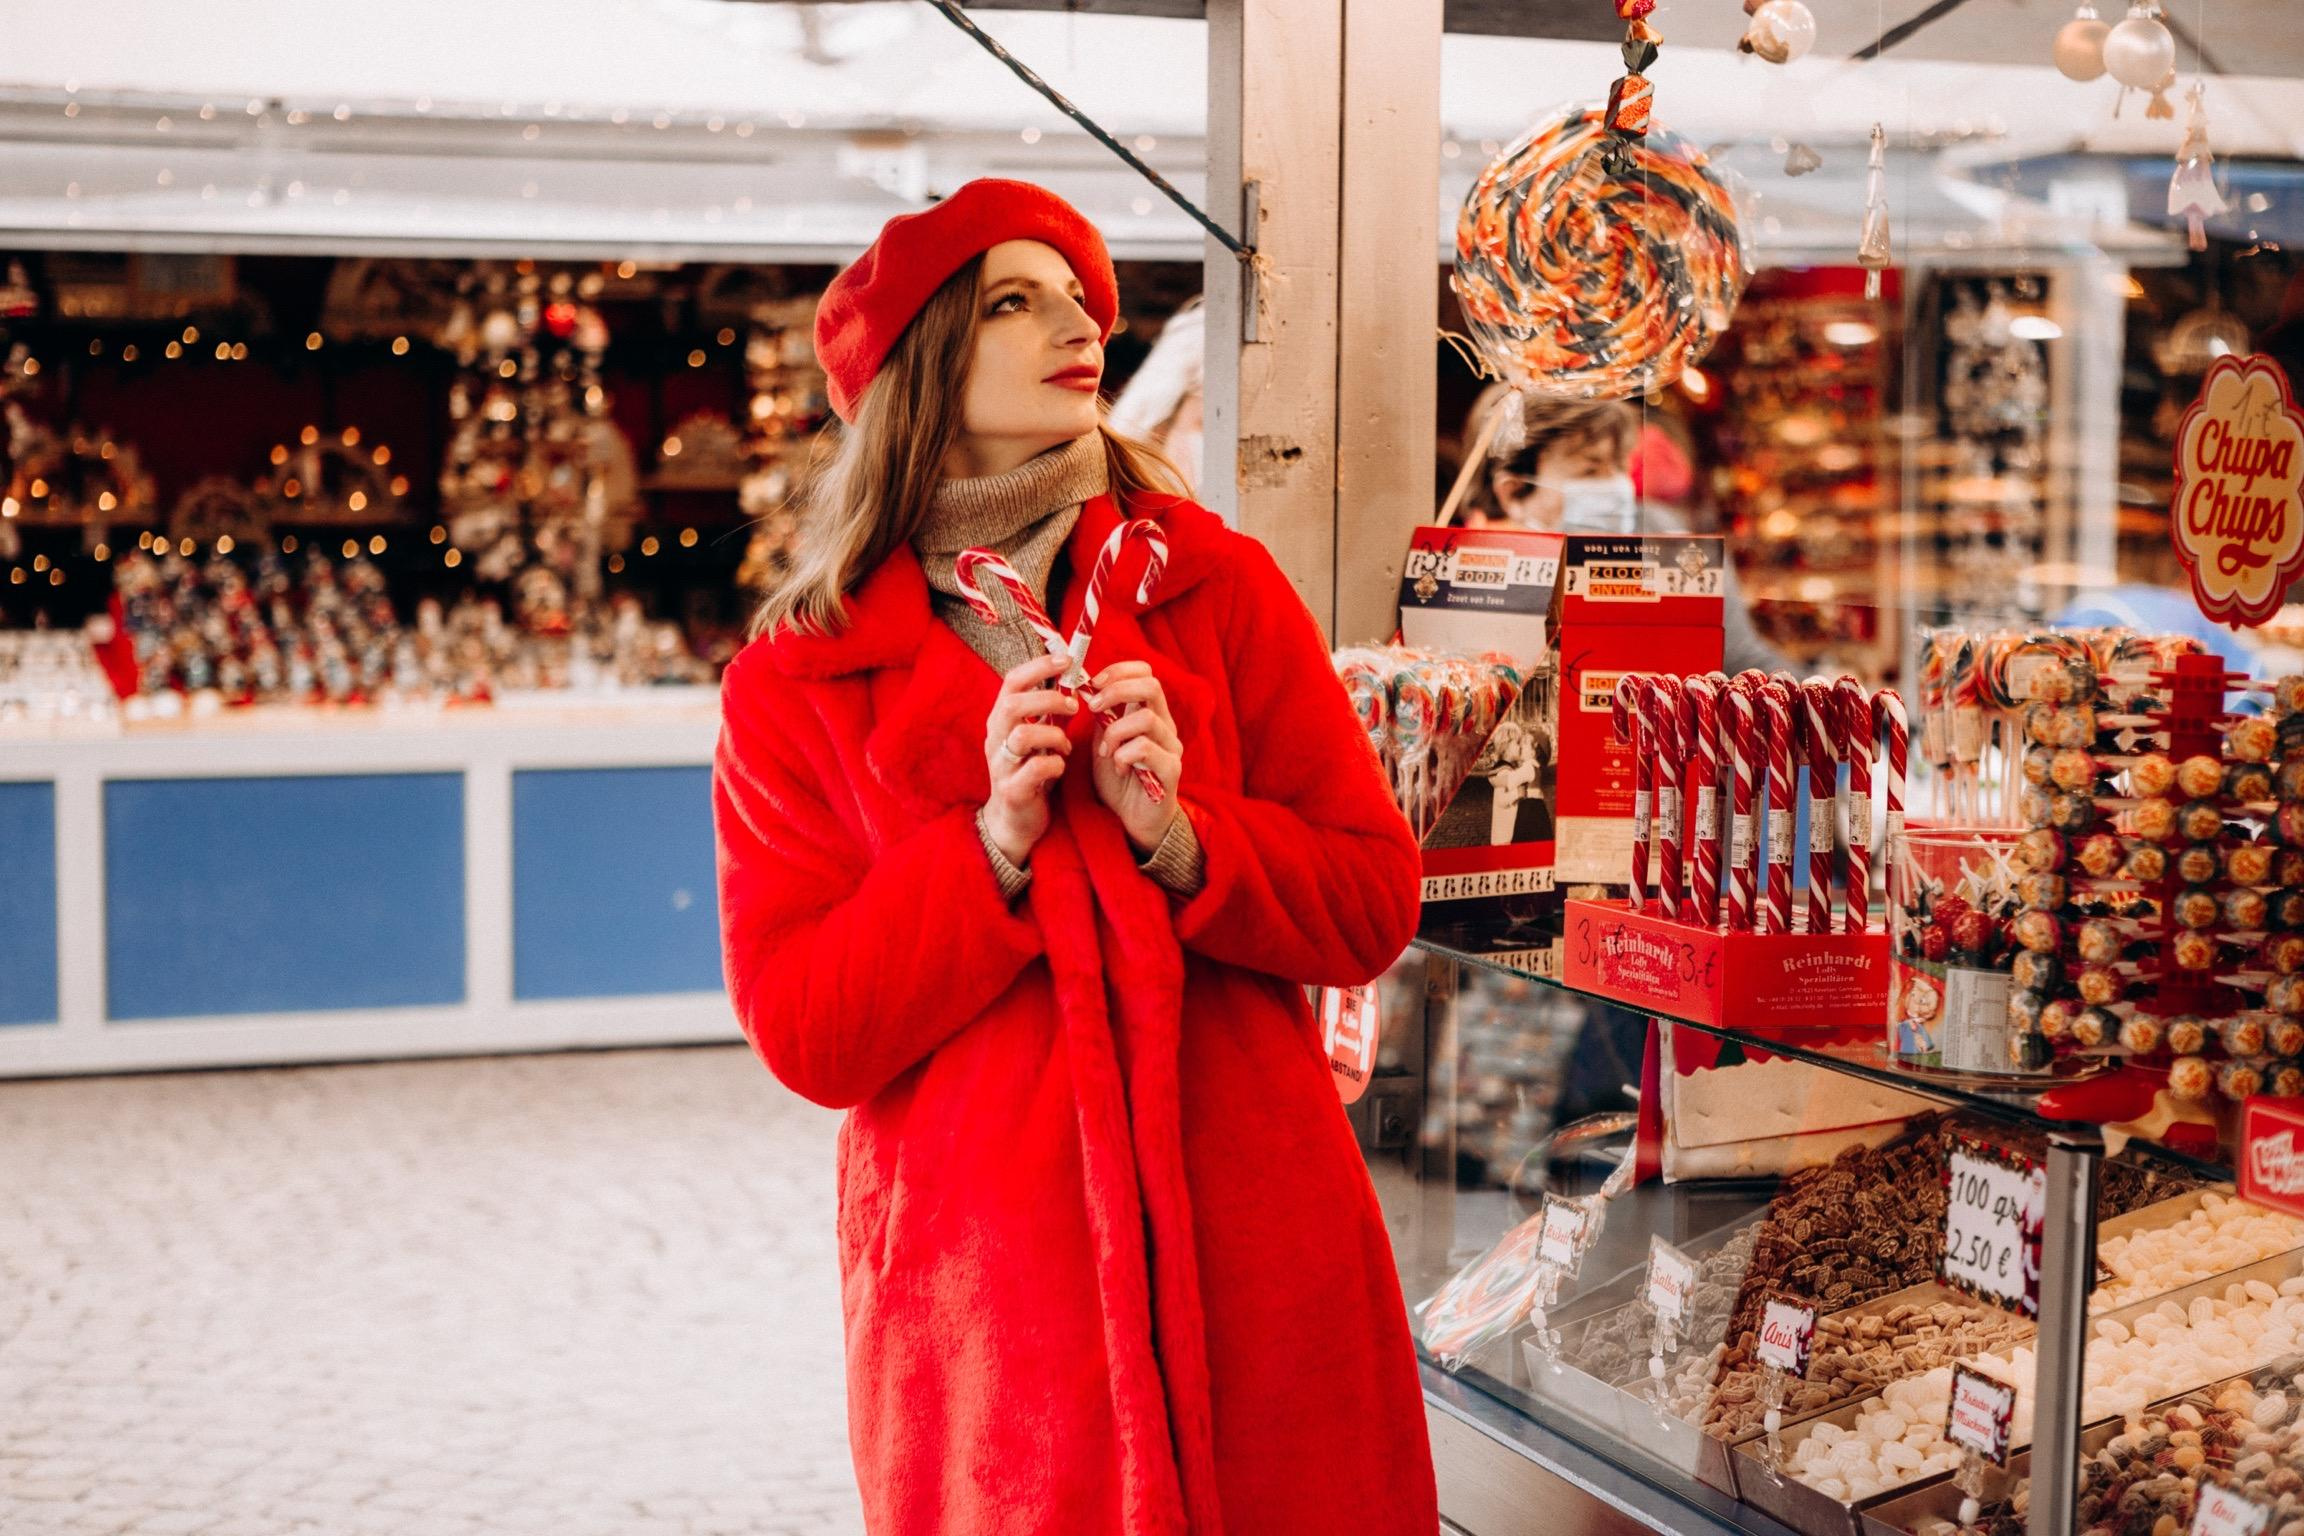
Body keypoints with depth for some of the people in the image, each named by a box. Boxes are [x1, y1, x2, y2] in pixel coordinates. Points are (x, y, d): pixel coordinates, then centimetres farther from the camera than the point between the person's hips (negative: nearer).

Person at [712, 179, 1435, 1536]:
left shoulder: (1216, 585, 4)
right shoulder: (794, 688, 1)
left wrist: (1179, 838, -15)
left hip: (1256, 1250, 2)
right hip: (978, 1270, -1)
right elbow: (803, 1034, -5)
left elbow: (1377, 900, 2)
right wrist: (994, 842, -16)